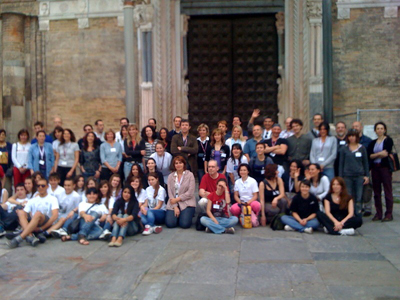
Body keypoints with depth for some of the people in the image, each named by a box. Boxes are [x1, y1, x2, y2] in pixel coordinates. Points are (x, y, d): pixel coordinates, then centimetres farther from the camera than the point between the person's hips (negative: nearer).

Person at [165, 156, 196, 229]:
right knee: (170, 223, -16)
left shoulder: (190, 175, -1)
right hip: (173, 204, 2)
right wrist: (175, 207, -10)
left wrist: (177, 199, -11)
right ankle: (177, 215, 17)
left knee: (184, 224, -19)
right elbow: (170, 192, 1)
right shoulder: (170, 176, 7)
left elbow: (190, 192, -8)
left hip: (187, 203, -2)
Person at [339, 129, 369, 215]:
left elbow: (365, 162, 10)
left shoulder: (362, 148, 6)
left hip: (359, 176, 0)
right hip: (347, 176, 0)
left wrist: (367, 176, 4)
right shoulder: (344, 149, 5)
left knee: (359, 197, 0)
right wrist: (340, 177, 2)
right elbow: (341, 163, 7)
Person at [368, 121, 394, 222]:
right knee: (376, 192, 6)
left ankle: (389, 214, -1)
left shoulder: (388, 140, 2)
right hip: (375, 168, 5)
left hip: (385, 167, -5)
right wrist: (380, 154, -13)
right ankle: (378, 213, 12)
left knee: (388, 191, -5)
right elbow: (369, 155, 1)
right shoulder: (373, 142, 15)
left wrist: (375, 155, -6)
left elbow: (387, 153, -12)